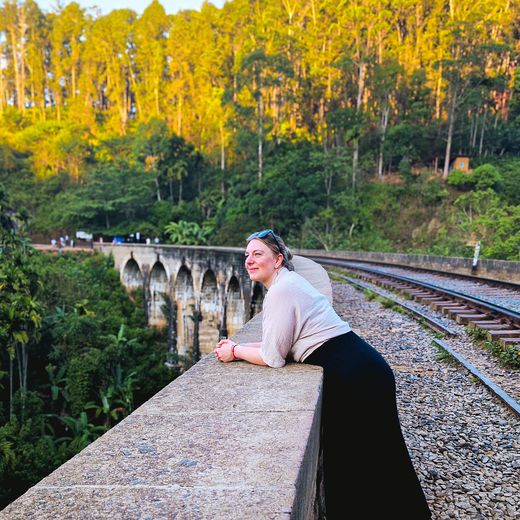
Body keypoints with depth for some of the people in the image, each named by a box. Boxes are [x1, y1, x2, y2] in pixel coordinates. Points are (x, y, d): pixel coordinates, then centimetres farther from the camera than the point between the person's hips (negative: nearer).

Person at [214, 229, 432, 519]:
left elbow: (272, 357, -13)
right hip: (362, 368, 10)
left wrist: (235, 351, 2)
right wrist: (238, 347, 13)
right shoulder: (288, 282, 14)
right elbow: (278, 343, 20)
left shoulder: (281, 290, -16)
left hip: (353, 378, -10)